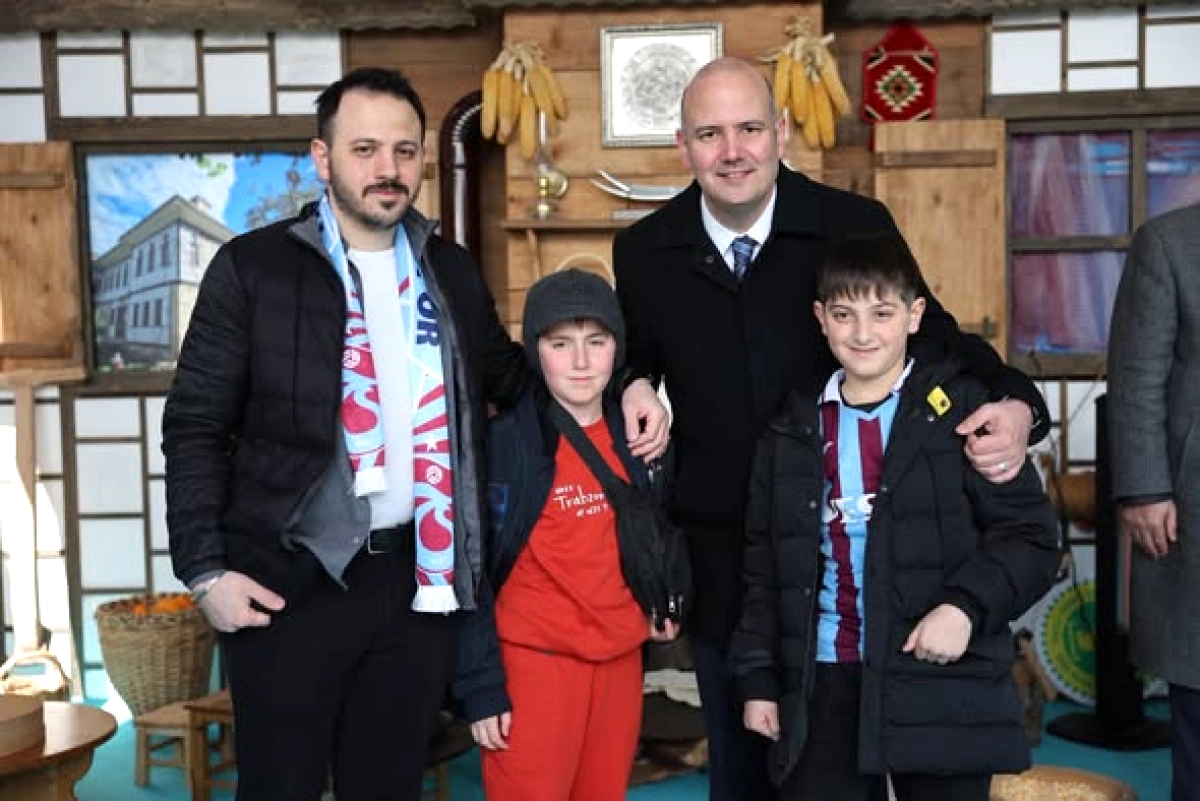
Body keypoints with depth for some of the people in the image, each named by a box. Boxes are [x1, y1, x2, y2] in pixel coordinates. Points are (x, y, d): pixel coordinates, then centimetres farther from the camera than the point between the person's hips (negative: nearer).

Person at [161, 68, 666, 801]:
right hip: (293, 576, -3)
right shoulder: (253, 266, -3)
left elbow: (512, 376, 21)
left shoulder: (452, 271, 9)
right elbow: (196, 427, -2)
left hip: (419, 575, 4)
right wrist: (206, 568, -10)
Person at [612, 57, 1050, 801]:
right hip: (720, 561, 2)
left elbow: (933, 336, -3)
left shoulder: (856, 226, -10)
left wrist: (1013, 405, -22)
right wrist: (636, 390, -11)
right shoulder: (643, 250, -3)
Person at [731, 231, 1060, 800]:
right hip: (823, 681, 3)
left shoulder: (962, 408, -2)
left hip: (940, 681, -3)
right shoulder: (795, 429, 11)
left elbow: (1030, 535, -4)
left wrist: (968, 605, -20)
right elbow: (765, 566, 15)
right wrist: (758, 677, 10)